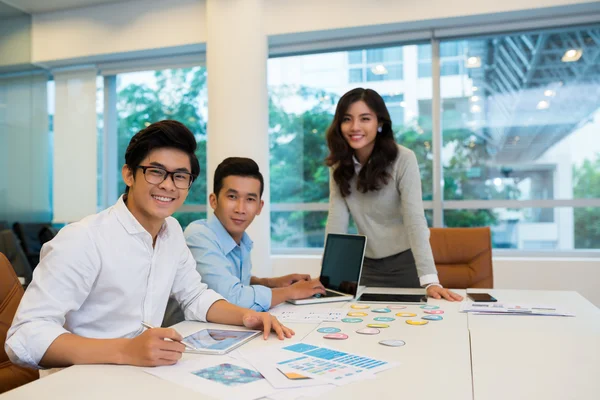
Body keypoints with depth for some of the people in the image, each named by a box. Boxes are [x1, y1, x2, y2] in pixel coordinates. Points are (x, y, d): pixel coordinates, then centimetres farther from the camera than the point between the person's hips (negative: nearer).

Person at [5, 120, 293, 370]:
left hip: (146, 373, 6)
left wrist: (246, 316, -6)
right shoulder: (83, 240, -20)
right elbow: (24, 338, -23)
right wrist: (126, 351, -35)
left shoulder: (172, 230, 3)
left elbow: (195, 296, 12)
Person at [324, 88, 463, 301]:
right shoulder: (339, 164, -3)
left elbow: (415, 220, -24)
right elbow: (336, 219, -11)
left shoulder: (403, 159, -17)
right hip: (368, 265, 4)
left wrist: (430, 280, -33)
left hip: (406, 262, -3)